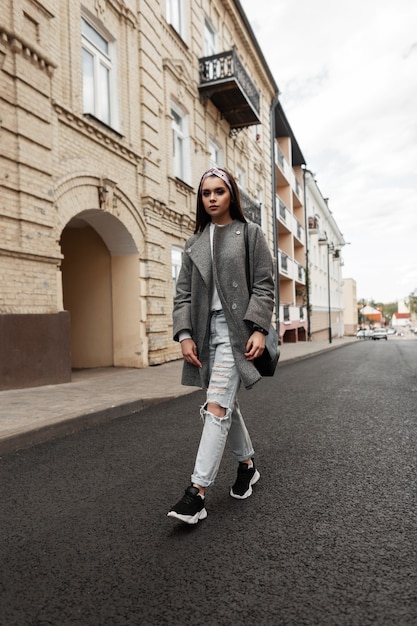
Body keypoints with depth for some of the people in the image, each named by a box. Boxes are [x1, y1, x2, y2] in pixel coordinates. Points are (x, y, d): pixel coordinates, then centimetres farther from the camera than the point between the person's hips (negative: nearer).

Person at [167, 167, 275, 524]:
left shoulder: (250, 234, 5)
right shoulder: (194, 243, 15)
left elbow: (264, 285, -2)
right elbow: (183, 294, 10)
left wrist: (259, 329, -13)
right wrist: (185, 335, -2)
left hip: (236, 328, -5)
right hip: (206, 330, 5)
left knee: (217, 407, -12)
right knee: (227, 405, 13)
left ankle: (198, 493, -8)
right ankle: (247, 465, 33)